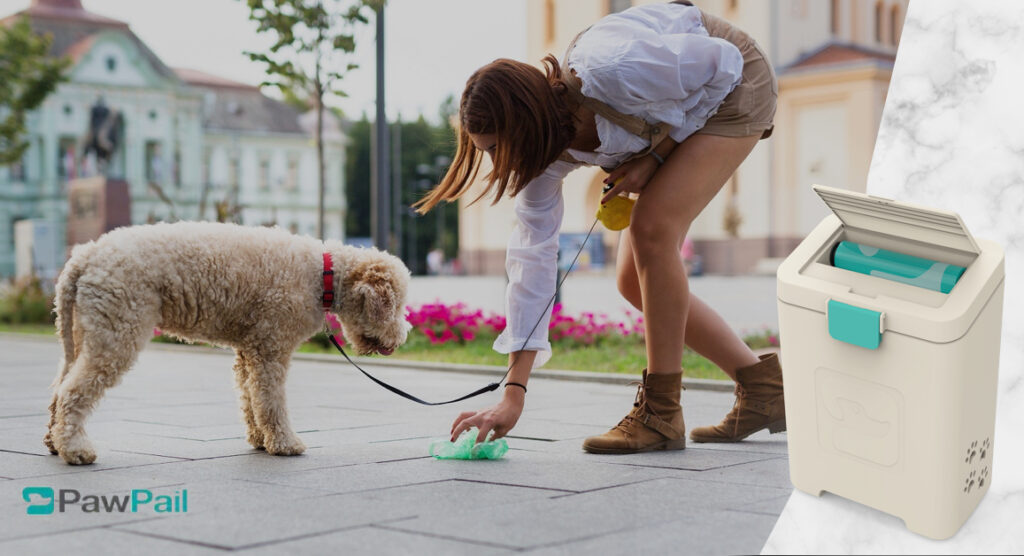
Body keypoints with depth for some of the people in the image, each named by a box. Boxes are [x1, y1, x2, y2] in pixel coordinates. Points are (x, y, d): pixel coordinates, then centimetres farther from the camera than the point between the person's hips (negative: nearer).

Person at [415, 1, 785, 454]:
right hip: (678, 121, 7)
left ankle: (661, 412, -14)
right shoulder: (546, 151, -18)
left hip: (735, 83, -7)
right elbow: (533, 258, -17)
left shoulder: (611, 74, -40)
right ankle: (760, 387, 10)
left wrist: (656, 155, -24)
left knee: (651, 228, -24)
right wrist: (514, 393, -20)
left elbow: (723, 61, -24)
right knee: (634, 280, -1)